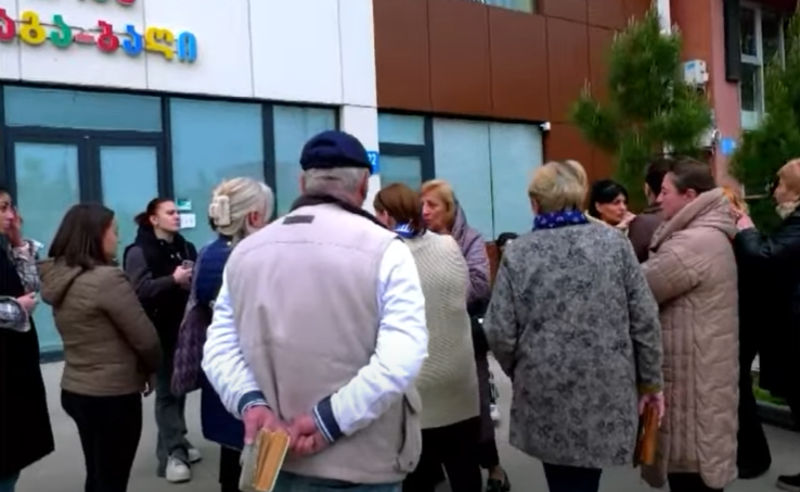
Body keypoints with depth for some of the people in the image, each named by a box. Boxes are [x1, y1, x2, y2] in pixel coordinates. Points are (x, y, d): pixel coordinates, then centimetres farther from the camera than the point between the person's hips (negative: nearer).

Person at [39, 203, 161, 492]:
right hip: (112, 395, -8)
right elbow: (145, 338, -17)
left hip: (74, 390, 8)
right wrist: (151, 369, 1)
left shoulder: (56, 275, 2)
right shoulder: (107, 279, -22)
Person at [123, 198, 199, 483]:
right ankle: (174, 453, 5)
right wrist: (173, 280, -26)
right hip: (160, 331, -5)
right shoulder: (139, 252, -5)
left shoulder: (186, 248, 11)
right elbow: (140, 291, -17)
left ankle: (174, 444, 26)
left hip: (185, 327, 5)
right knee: (167, 389, 0)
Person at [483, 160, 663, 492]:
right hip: (606, 390, 1)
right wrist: (650, 380, 9)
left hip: (546, 393, -1)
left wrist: (520, 371, 11)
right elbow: (645, 320, -1)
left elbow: (500, 333, -7)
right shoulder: (614, 242, -1)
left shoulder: (518, 253, -5)